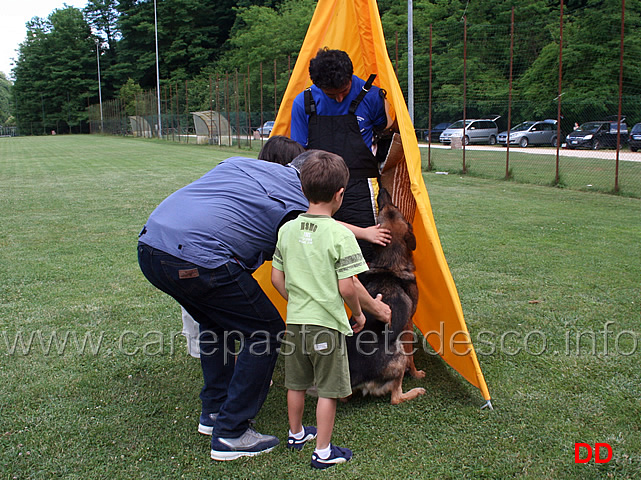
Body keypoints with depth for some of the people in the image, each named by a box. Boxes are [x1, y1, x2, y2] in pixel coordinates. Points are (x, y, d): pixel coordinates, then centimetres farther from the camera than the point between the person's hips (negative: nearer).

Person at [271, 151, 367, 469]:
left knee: (296, 383, 21)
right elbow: (346, 287, -16)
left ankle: (296, 434, 40)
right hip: (327, 324, -5)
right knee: (328, 389, 7)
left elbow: (277, 278, 6)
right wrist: (358, 314, 2)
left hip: (295, 320, 6)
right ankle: (323, 452, 16)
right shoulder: (341, 235, -16)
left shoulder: (287, 229, 0)